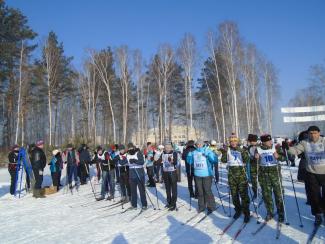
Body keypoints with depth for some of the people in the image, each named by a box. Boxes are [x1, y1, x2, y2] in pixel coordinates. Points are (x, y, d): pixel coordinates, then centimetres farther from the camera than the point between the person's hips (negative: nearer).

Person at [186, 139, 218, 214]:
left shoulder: (207, 151, -5)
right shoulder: (194, 152, 7)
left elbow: (215, 160, -14)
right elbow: (189, 162, 15)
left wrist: (208, 155, -27)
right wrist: (189, 155, -3)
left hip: (207, 174, -4)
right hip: (197, 175, 5)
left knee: (207, 191, -3)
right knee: (200, 191, 13)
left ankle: (211, 207, 12)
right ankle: (202, 206, 27)